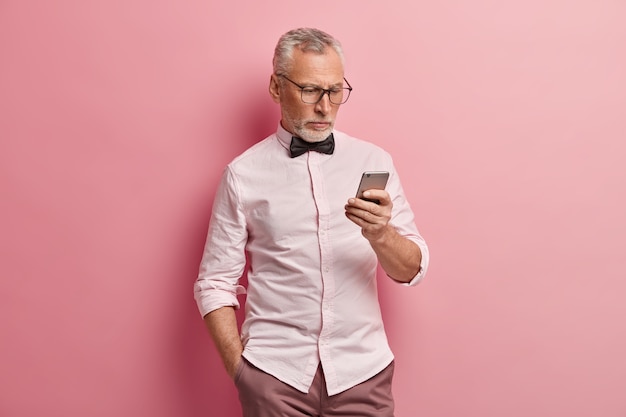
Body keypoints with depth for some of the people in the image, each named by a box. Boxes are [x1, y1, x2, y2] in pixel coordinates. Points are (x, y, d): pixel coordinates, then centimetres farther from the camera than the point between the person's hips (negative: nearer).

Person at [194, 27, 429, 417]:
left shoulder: (374, 161, 1)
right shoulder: (243, 174, -2)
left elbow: (412, 270, -1)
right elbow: (215, 283, 1)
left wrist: (380, 234, -20)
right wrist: (238, 369, -7)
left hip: (362, 369, 2)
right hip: (274, 371, -1)